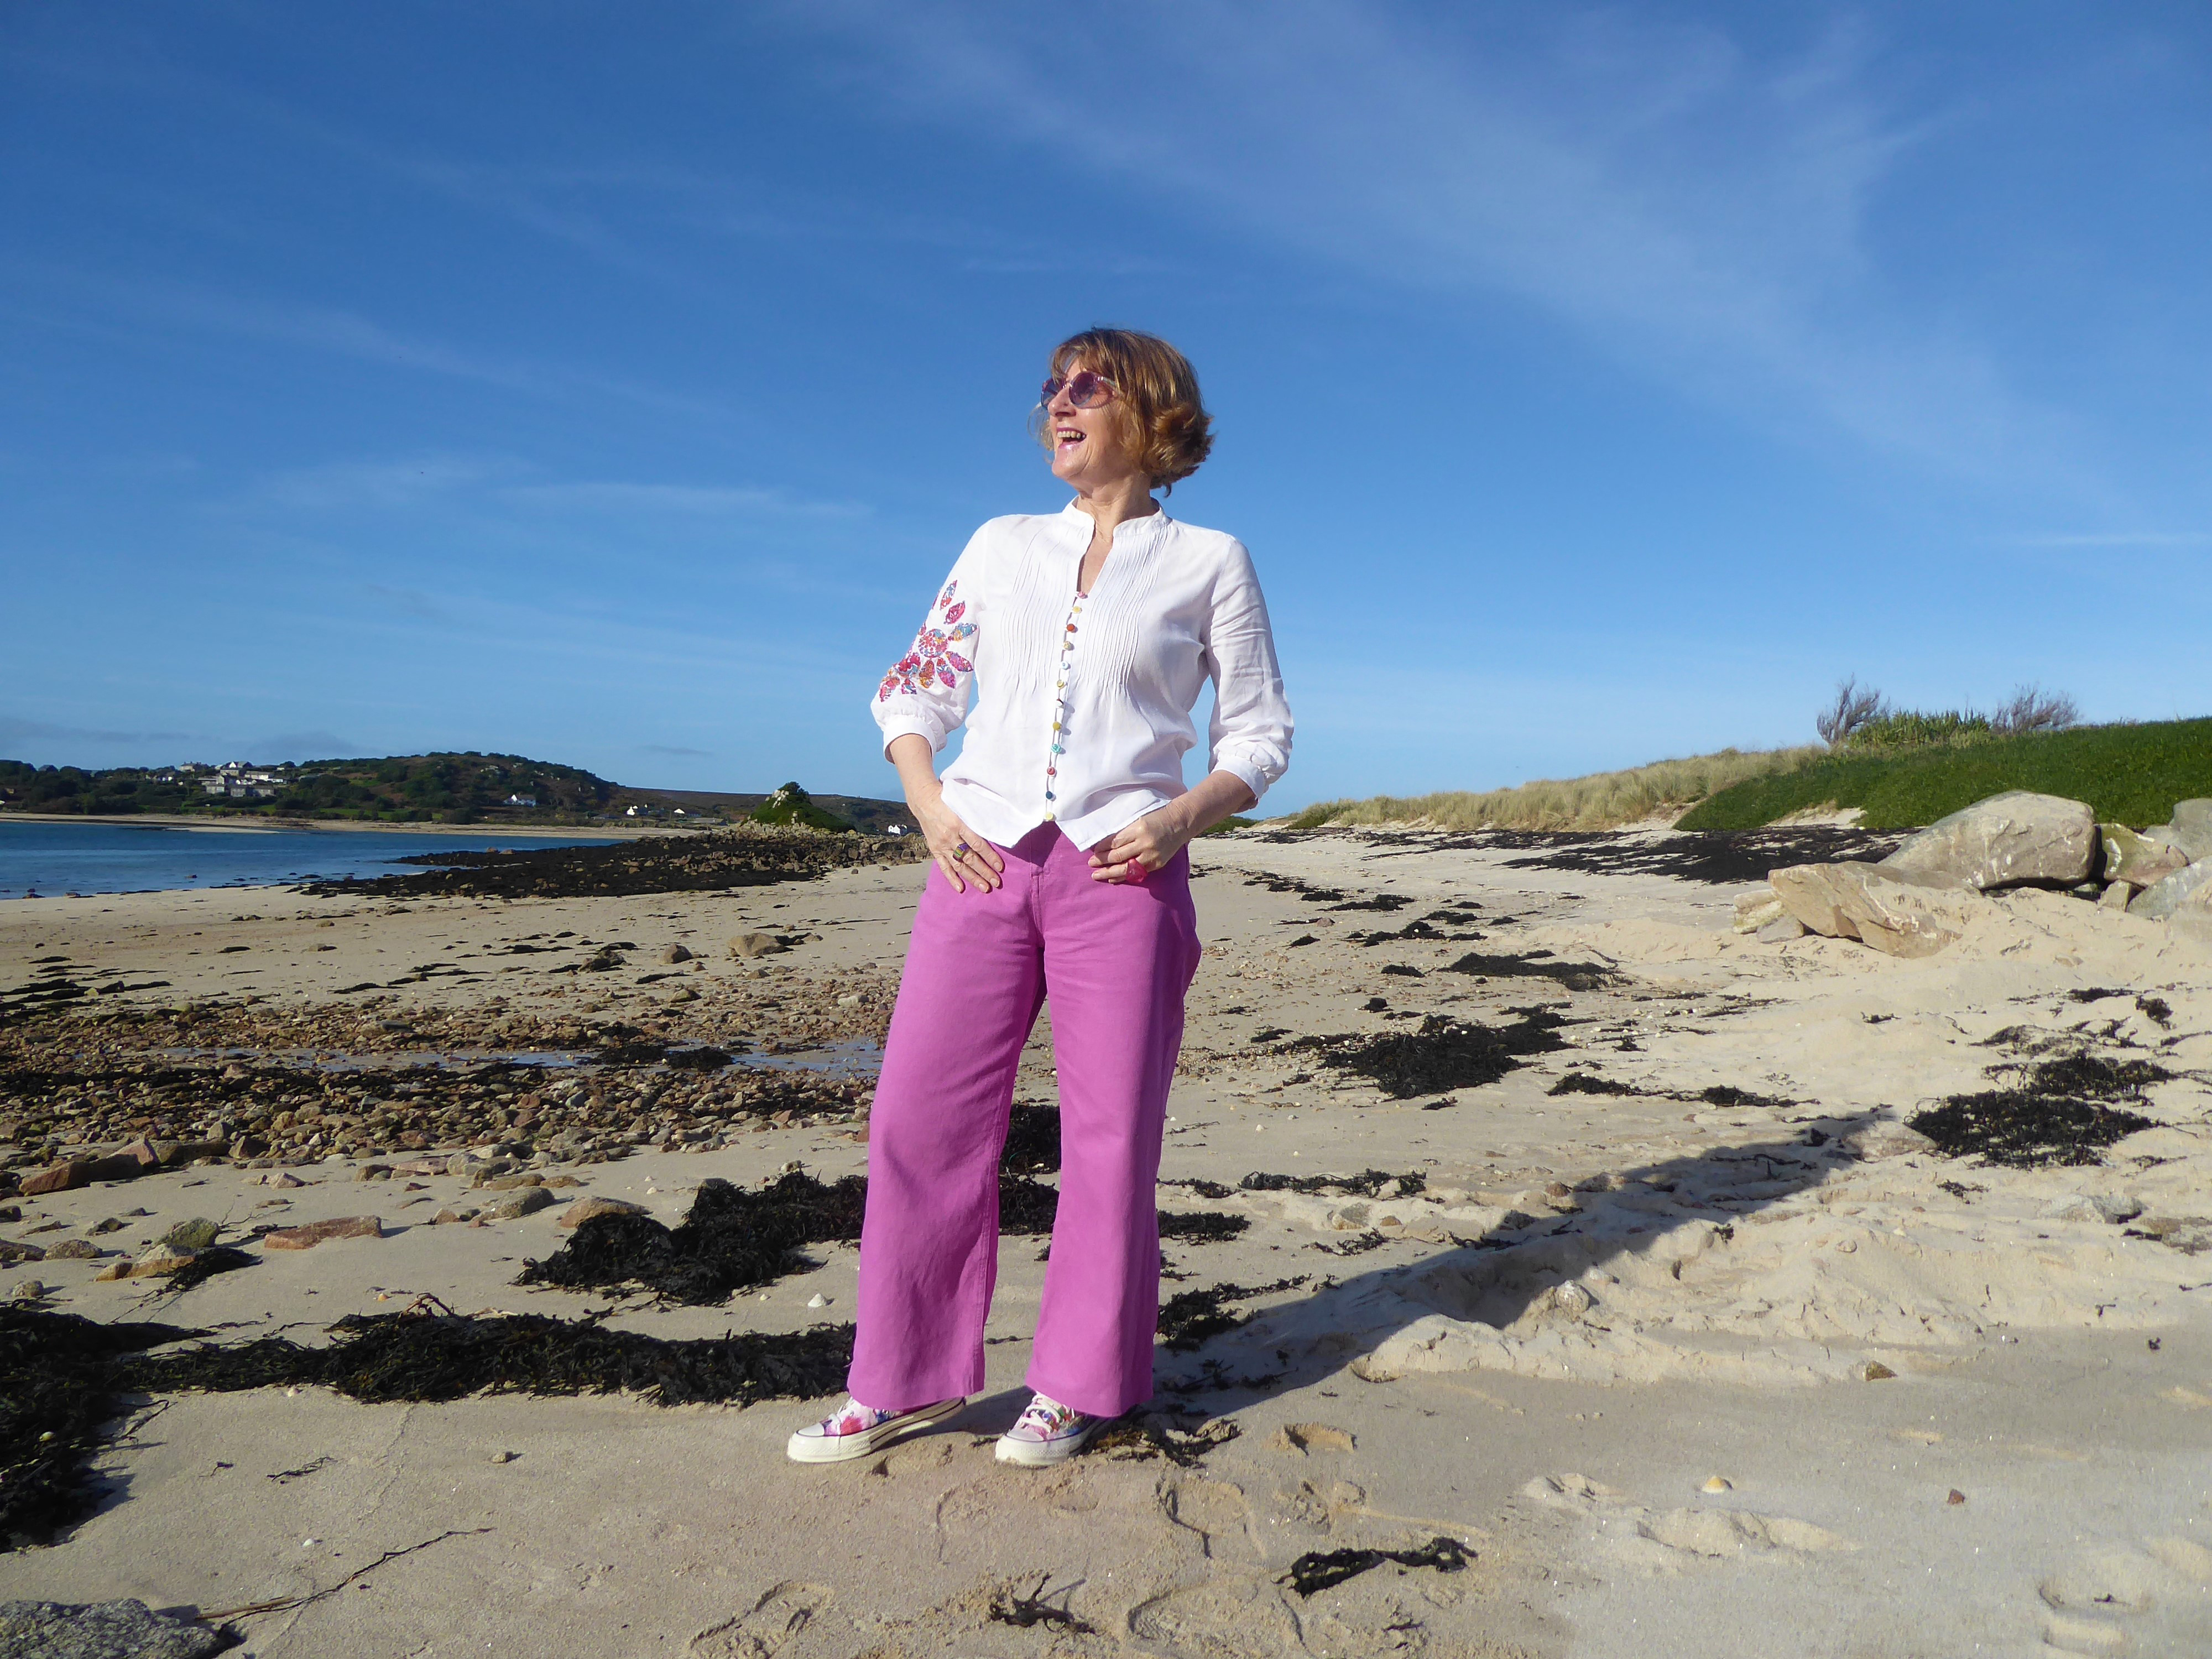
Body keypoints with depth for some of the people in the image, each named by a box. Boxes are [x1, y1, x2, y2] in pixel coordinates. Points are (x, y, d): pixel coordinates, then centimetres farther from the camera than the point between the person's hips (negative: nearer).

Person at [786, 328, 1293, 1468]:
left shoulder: (1210, 564, 8)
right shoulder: (1003, 546, 16)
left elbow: (1260, 735, 7)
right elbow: (912, 689, 17)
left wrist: (1181, 816, -10)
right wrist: (929, 806, 0)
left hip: (1121, 870, -2)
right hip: (983, 860, 3)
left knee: (1110, 1130, 2)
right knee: (920, 1115, 2)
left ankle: (1077, 1384, 20)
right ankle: (906, 1380, 17)